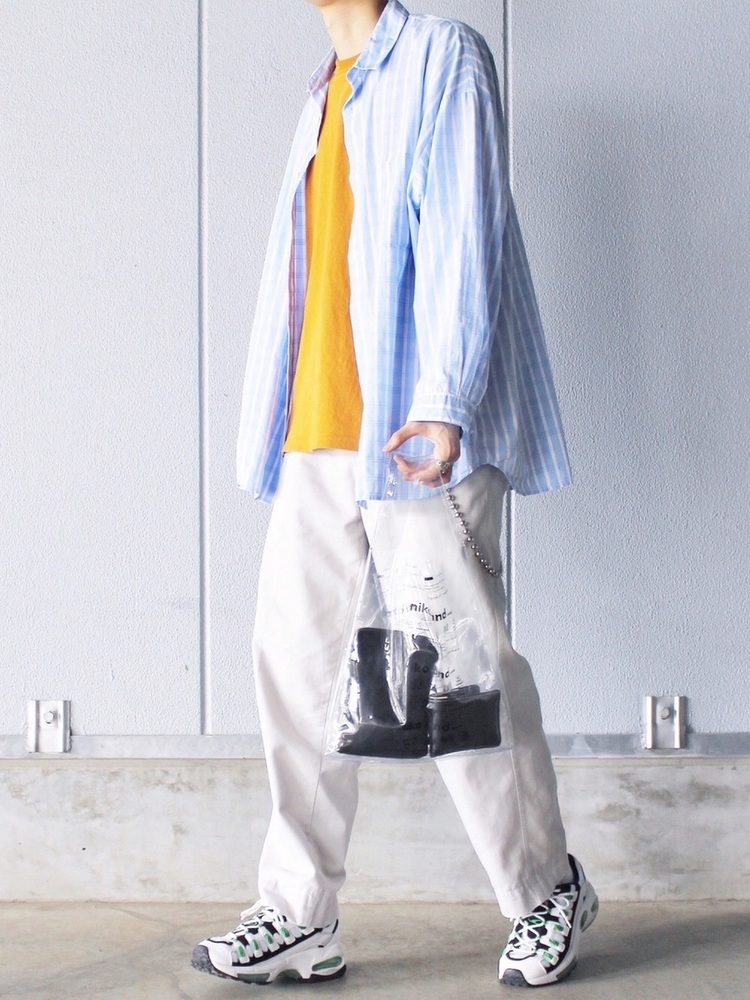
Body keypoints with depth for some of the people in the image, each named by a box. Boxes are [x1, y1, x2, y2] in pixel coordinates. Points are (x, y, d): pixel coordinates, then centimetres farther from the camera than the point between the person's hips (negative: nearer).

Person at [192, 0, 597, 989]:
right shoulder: (329, 89, 22)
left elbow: (464, 240, -11)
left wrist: (443, 404, -20)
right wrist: (289, 424, 15)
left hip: (413, 431, -8)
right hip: (320, 434, 8)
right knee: (295, 659, 4)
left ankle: (548, 890, 15)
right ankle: (301, 920, 11)